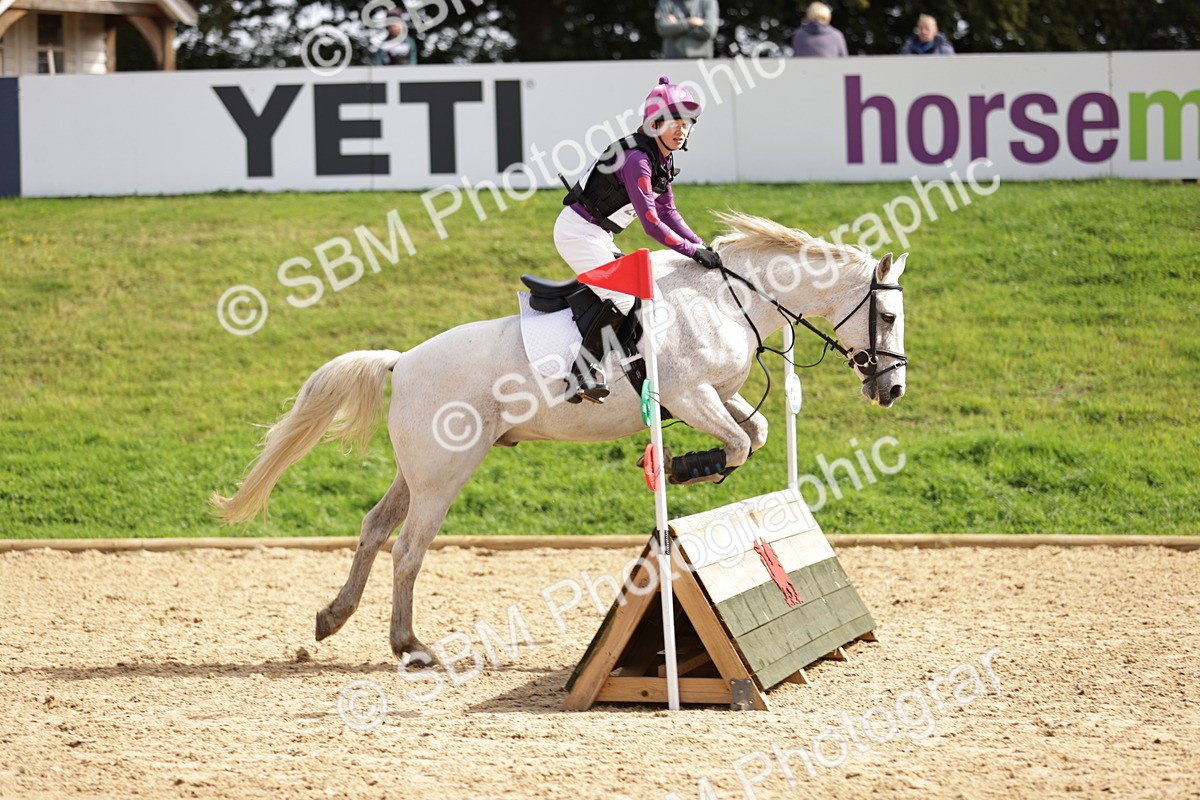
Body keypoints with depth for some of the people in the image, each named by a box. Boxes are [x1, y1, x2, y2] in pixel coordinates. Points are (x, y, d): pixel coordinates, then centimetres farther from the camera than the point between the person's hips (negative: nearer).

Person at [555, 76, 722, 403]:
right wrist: (692, 251, -21)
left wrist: (701, 245, 4)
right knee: (620, 298, -21)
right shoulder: (637, 159, -23)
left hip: (597, 236, 11)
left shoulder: (663, 160, 7)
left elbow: (668, 212, 15)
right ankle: (581, 374, -19)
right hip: (578, 232, -11)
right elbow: (651, 223, -25)